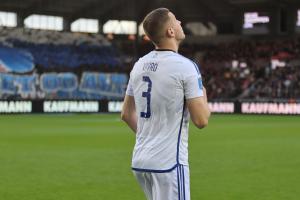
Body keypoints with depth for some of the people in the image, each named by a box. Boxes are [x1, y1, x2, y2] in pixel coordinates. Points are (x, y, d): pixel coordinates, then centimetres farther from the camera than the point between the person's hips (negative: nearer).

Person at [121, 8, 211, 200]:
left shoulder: (139, 65, 9)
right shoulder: (185, 66, -12)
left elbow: (127, 114, 17)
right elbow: (201, 120, -13)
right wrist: (203, 95, 7)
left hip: (140, 161, 8)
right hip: (169, 162, -8)